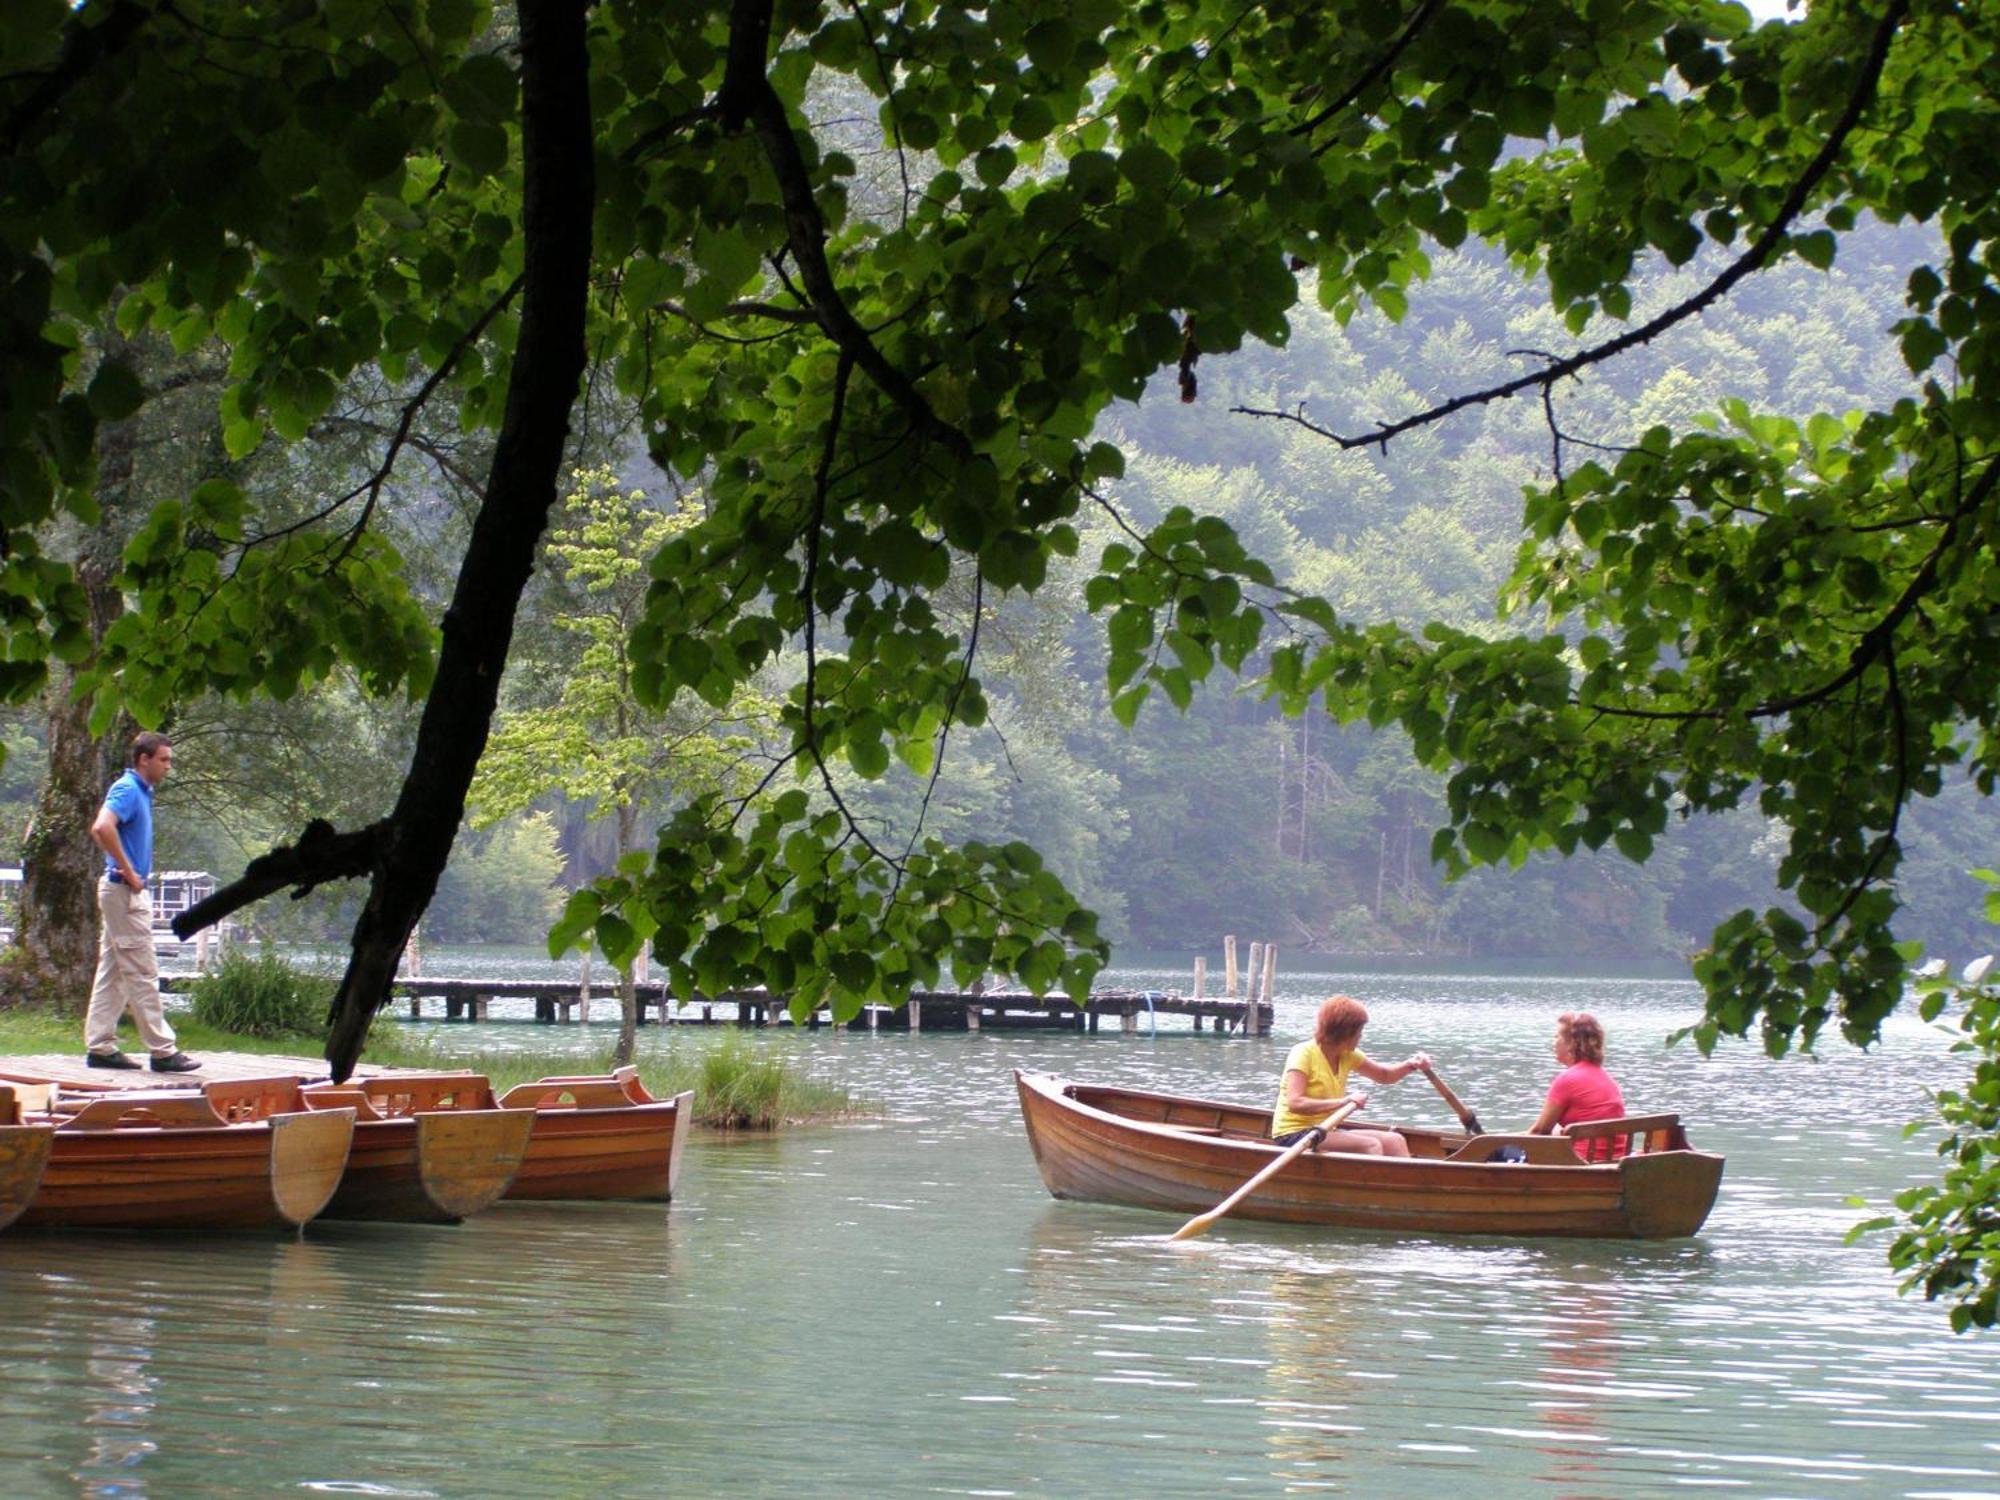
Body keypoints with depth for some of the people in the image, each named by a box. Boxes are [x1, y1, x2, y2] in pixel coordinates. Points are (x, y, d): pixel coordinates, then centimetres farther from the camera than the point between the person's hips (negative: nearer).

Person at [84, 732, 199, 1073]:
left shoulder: (141, 792, 15)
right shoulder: (127, 789, -14)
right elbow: (102, 828, -31)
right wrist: (129, 872, -23)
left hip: (131, 892, 10)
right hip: (125, 892, -10)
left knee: (112, 974, 10)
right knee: (142, 974, -7)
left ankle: (100, 1047, 13)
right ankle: (162, 1051, -6)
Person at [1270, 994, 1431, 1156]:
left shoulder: (1348, 1055, 10)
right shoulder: (1303, 1054, -14)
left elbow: (1384, 1075, 24)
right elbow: (1295, 1103, -25)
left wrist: (1411, 1065, 2)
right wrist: (1344, 1101, -30)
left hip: (1325, 1131, 9)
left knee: (1394, 1141, -8)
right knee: (1370, 1146, -26)